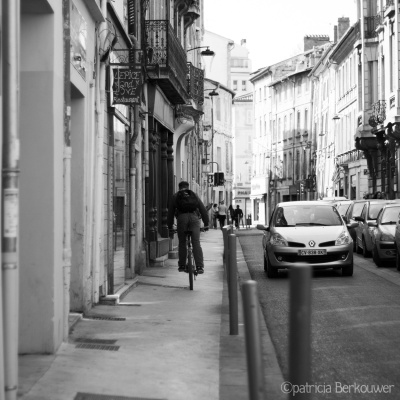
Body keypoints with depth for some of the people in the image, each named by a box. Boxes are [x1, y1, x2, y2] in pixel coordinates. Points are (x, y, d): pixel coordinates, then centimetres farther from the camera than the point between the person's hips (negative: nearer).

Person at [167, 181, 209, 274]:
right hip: (194, 217, 0)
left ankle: (181, 266, 13)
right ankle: (200, 266, -15)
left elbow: (170, 213, 17)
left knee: (182, 243, 11)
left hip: (181, 218, 0)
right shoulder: (194, 195, 23)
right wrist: (206, 224, 21)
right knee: (196, 243, -4)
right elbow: (203, 210, 18)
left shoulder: (175, 197, 21)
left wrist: (170, 229, 21)